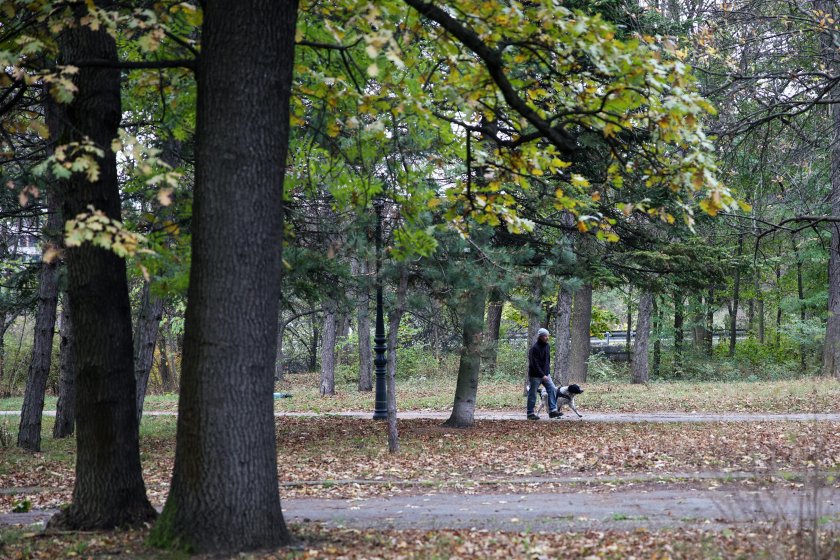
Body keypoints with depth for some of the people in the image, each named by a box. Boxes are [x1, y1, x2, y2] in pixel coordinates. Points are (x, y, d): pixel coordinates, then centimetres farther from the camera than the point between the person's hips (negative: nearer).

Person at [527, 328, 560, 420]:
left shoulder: (546, 346, 7)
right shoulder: (534, 348, -19)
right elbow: (535, 364, -22)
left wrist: (547, 372, 12)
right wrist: (542, 375, -24)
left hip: (545, 374, 7)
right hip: (535, 375, -7)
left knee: (553, 390, -3)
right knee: (533, 394, 1)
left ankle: (553, 410, -1)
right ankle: (530, 413, 11)